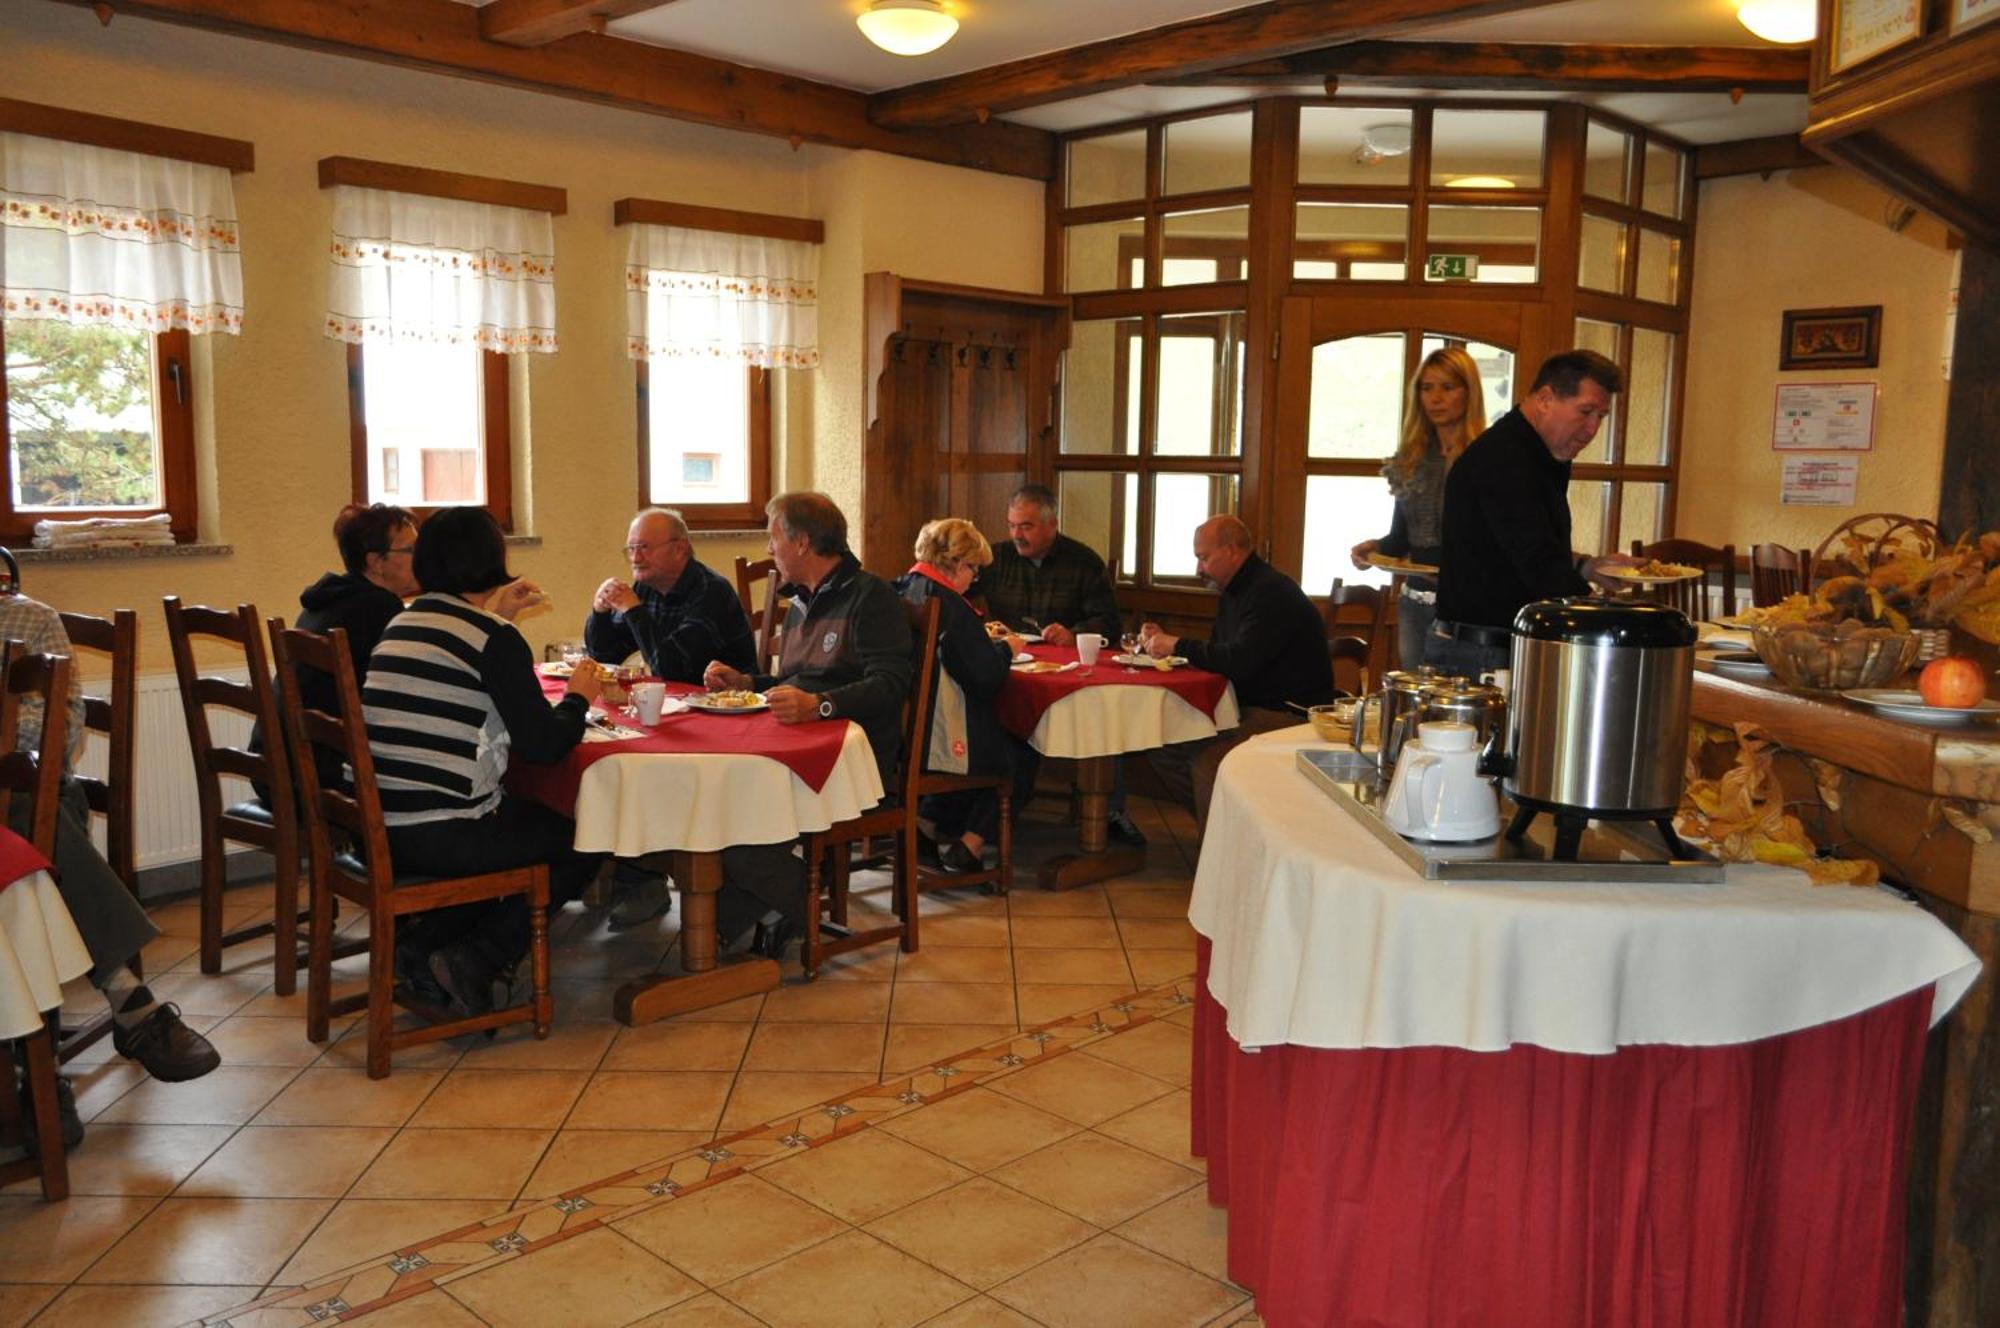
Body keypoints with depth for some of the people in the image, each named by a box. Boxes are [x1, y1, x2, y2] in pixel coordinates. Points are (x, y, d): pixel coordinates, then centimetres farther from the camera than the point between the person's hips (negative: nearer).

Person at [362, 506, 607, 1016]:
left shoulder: (402, 622, 11)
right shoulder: (496, 639, -12)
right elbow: (542, 745, -13)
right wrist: (579, 697, 6)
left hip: (380, 829, 8)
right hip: (443, 837, -8)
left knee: (529, 820, 30)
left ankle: (422, 937, 14)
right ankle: (474, 960, 2)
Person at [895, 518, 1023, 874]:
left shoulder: (897, 592, 4)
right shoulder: (950, 607, -18)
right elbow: (988, 677, -18)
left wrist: (988, 644, 16)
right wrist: (1006, 648, 2)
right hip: (938, 738, -8)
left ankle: (929, 824, 29)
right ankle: (966, 844, 15)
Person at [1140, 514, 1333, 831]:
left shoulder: (1273, 593, -17)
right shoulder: (1236, 591, 15)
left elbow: (1240, 661, -27)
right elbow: (1222, 653, 22)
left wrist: (1178, 645, -15)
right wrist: (1165, 640, 8)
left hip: (1291, 715, -10)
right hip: (1249, 706, 10)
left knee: (1206, 755, -31)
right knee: (1161, 741, -3)